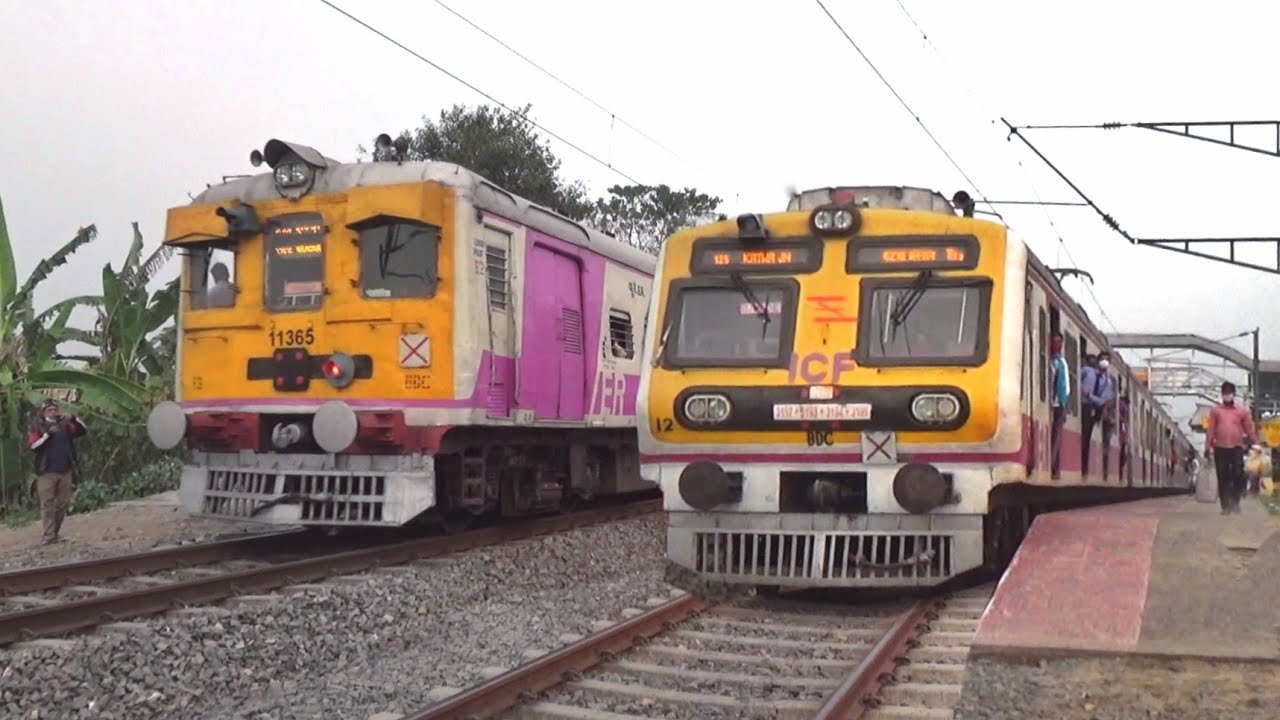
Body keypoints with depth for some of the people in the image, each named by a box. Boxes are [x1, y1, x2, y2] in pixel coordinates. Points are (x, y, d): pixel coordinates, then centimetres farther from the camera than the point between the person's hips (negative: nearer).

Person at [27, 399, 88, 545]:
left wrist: (72, 418, -12)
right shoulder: (39, 428, 2)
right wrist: (48, 433, -21)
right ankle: (49, 536, -8)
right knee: (47, 505, -7)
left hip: (65, 472, 4)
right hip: (47, 473, -4)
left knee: (63, 504, 6)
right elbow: (34, 446, -10)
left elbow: (83, 430, 3)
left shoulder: (64, 426, 12)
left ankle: (55, 534, 17)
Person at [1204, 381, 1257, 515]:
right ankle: (1225, 506, 8)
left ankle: (1235, 502, 12)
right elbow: (1210, 430, 3)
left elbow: (1249, 429, 5)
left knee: (1238, 476, -4)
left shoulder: (1242, 410, 5)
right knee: (1223, 478, 3)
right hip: (1220, 448, 0)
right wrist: (1207, 447, -1)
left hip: (1237, 448, 0)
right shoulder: (1215, 410, 5)